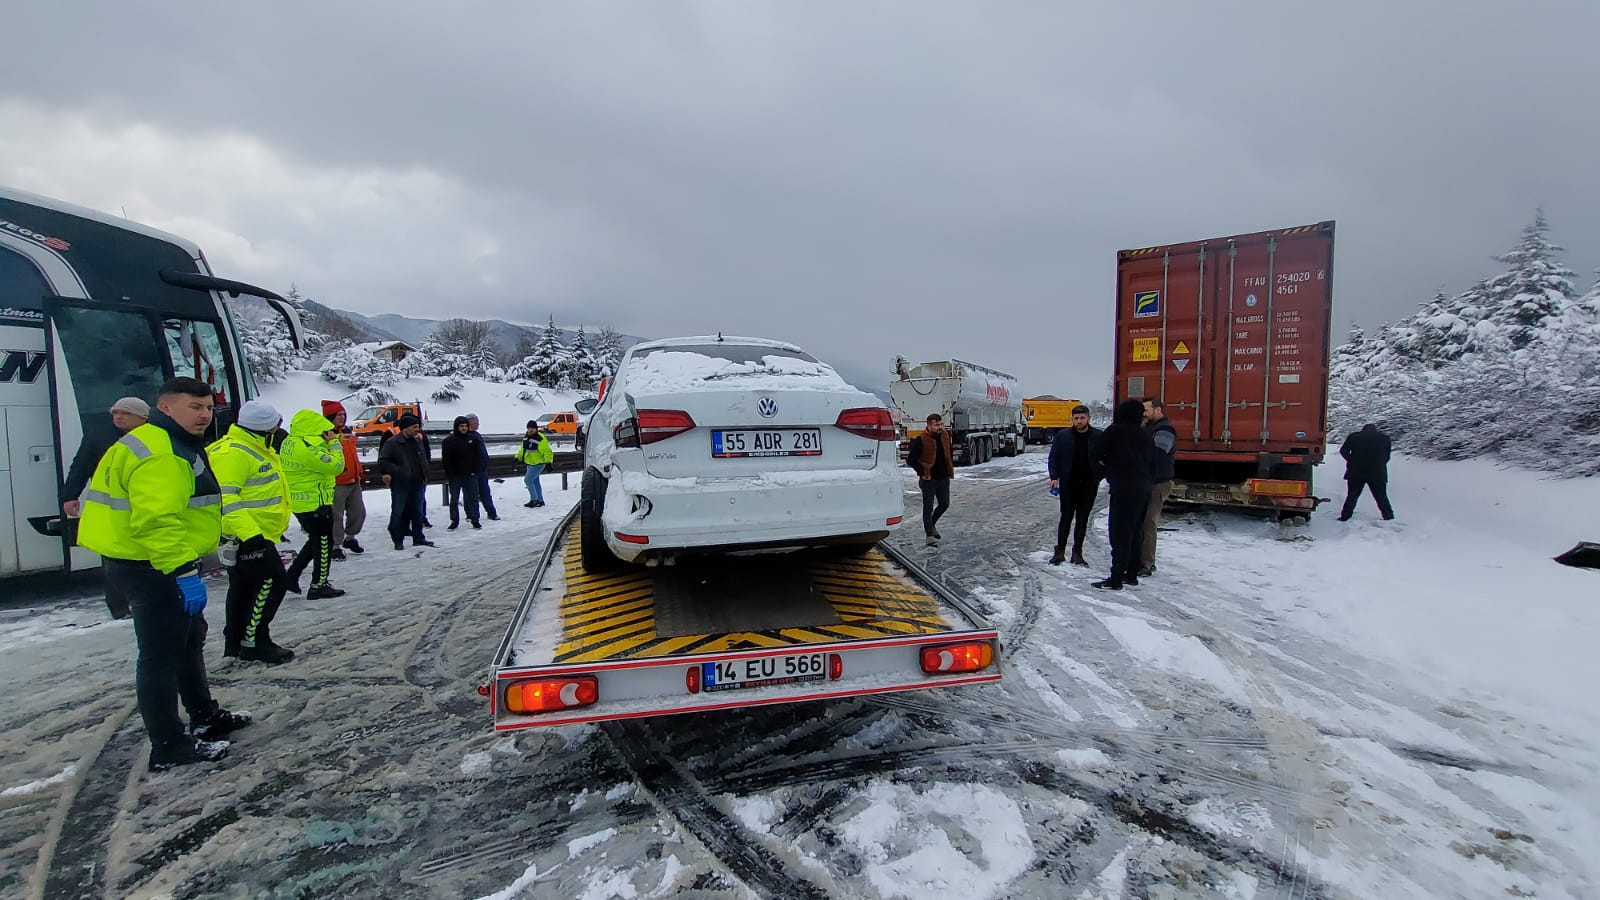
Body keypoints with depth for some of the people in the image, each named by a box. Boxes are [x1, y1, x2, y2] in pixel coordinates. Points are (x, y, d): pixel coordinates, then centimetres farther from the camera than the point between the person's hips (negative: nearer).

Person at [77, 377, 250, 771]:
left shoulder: (176, 446, 14)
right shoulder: (159, 454, -22)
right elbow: (157, 521, -32)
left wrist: (186, 566, 26)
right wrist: (184, 572, -32)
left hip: (159, 565, 12)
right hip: (153, 569, -12)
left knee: (190, 639, 22)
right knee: (162, 655, -2)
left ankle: (205, 716, 38)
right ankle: (169, 747, 9)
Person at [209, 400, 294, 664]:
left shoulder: (255, 449, 14)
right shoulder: (232, 453, -20)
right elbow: (224, 499, -27)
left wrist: (276, 525, 29)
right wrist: (249, 533, -32)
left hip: (255, 534, 11)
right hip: (247, 536, -11)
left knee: (244, 588, 17)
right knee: (271, 581, -10)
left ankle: (235, 642, 27)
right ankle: (253, 643, -3)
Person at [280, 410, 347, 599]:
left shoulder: (289, 443, 6)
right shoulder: (307, 448, -25)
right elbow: (335, 466, -25)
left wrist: (327, 442, 0)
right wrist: (333, 443, -14)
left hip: (298, 503, 10)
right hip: (316, 503, -9)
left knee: (316, 540, 24)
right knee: (324, 543, 4)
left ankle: (292, 575, 25)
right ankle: (319, 586, 11)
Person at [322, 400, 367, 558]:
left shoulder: (348, 432, 14)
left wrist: (359, 470, 26)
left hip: (353, 481, 8)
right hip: (336, 483, -8)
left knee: (359, 512, 16)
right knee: (336, 516, 0)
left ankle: (350, 538, 35)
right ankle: (335, 546, 11)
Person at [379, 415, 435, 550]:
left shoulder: (418, 441, 11)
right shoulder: (392, 443, -8)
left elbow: (424, 460, 21)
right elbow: (383, 461, -8)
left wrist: (424, 476, 16)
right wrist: (389, 472, -18)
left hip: (418, 484, 6)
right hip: (400, 485, -6)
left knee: (417, 512, 12)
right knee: (398, 513, 1)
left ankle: (418, 538, 22)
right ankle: (398, 540, 10)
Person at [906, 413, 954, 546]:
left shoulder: (945, 436, 5)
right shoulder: (921, 440, -14)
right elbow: (911, 459, -12)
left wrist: (951, 468, 13)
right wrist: (922, 473, -14)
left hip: (943, 478, 6)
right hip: (929, 479, -6)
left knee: (944, 504, 15)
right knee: (928, 507, 0)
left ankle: (932, 524, 38)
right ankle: (929, 535, 7)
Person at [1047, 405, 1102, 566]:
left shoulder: (1098, 437, -2)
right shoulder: (1062, 435, -1)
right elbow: (1054, 457, 3)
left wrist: (1099, 477, -9)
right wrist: (1054, 477, -8)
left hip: (1089, 485, 1)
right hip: (1068, 484, -1)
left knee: (1082, 519, 9)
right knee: (1066, 517, 3)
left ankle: (1077, 552, 17)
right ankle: (1060, 551, 11)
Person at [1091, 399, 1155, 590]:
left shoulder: (1114, 431, -6)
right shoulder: (1145, 435, 13)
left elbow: (1097, 457, -3)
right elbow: (1151, 460, 15)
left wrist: (1106, 473, 15)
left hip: (1124, 490, -7)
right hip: (1143, 489, 7)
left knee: (1120, 534, -6)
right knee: (1136, 533, 15)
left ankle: (1116, 579, -5)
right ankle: (1131, 575, 23)